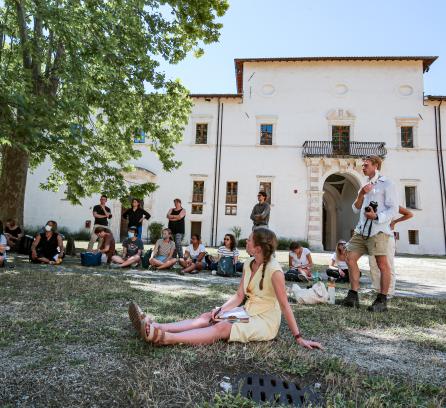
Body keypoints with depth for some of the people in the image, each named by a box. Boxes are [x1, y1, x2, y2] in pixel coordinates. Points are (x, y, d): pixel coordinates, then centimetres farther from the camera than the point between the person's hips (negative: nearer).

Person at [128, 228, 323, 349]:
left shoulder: (274, 269, -21)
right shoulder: (248, 264, 3)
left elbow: (285, 305, -18)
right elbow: (239, 295, 5)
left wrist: (298, 337, -16)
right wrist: (221, 309, -9)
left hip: (265, 322, -7)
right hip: (248, 314, 7)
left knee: (221, 328, -28)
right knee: (207, 317, -12)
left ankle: (165, 337, -42)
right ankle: (154, 327, -24)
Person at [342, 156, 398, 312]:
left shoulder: (386, 184, 2)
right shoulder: (365, 186, 23)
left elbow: (394, 208, -6)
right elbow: (356, 209, 18)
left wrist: (377, 216, -20)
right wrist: (361, 194, 3)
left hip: (378, 230, -7)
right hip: (362, 229, 7)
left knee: (382, 263, -5)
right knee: (351, 258, 1)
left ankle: (382, 300, 5)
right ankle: (353, 296, 7)